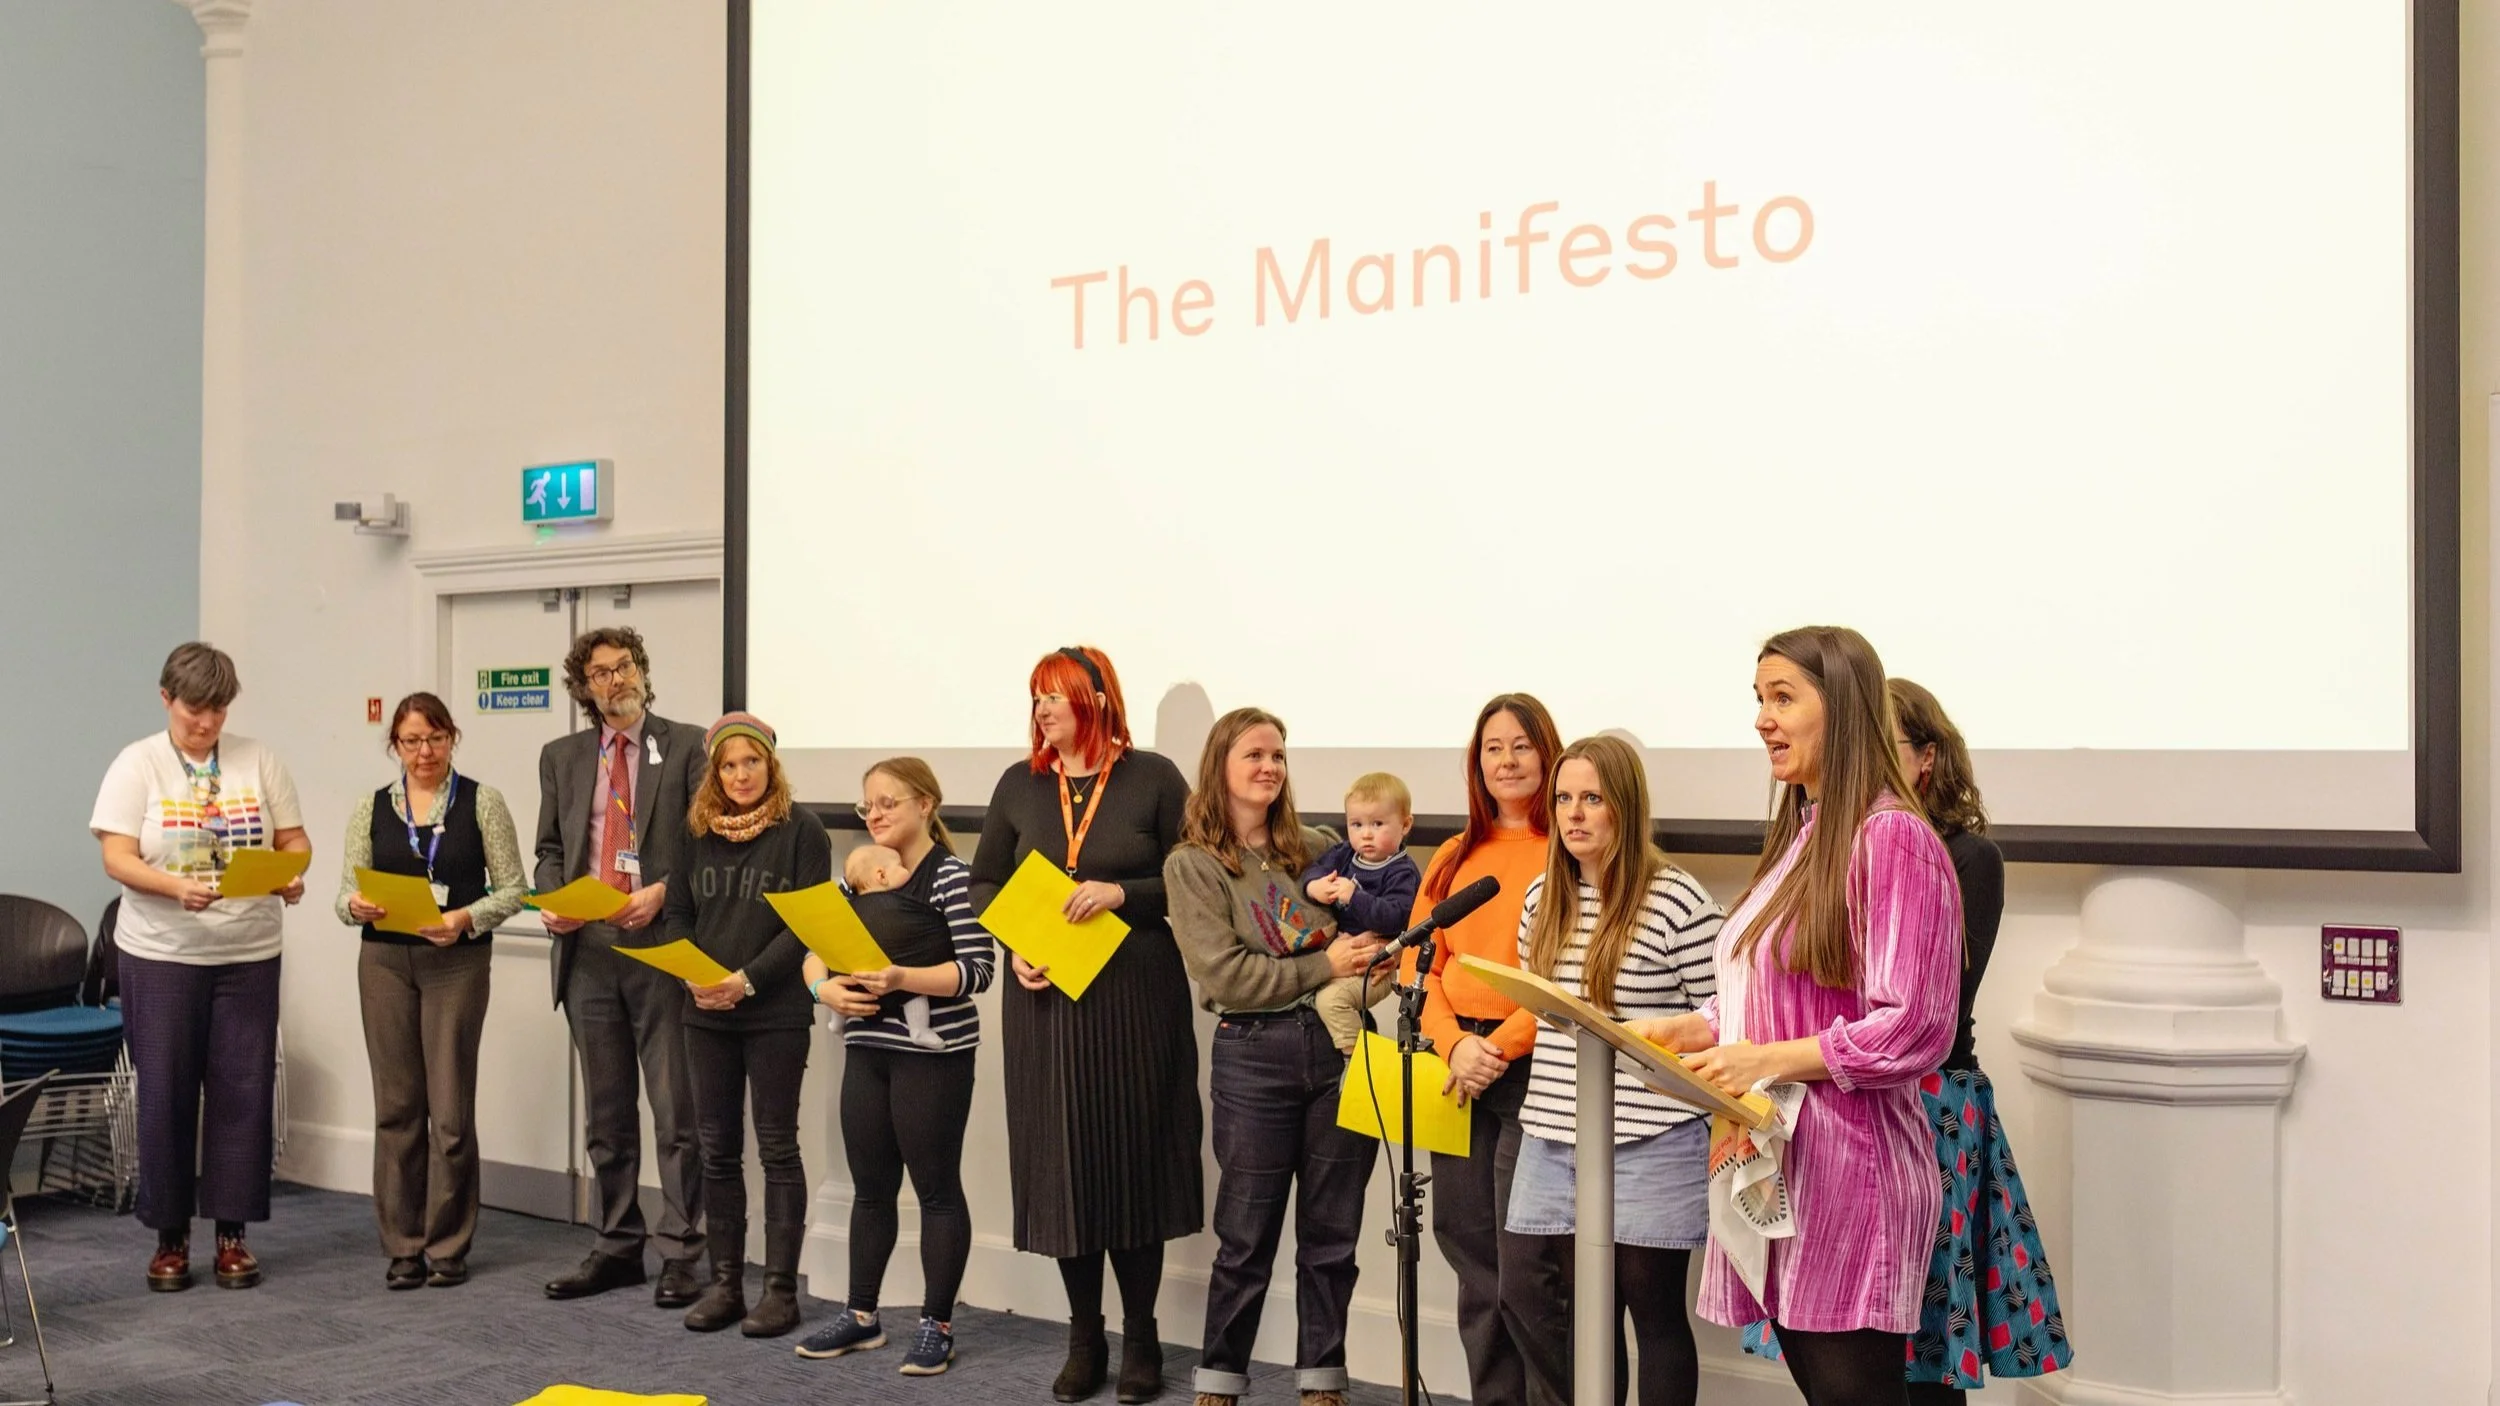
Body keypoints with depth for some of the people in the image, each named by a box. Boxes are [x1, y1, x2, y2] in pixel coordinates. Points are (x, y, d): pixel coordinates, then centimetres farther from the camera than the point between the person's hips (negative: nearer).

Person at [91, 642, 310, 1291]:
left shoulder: (258, 761, 6)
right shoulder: (137, 765, -2)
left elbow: (293, 838, 7)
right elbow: (117, 859, -9)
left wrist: (293, 876, -15)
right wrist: (176, 887, -26)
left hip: (248, 953, 2)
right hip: (161, 955, -2)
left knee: (243, 1089, 3)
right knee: (165, 1092, 3)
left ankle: (233, 1232, 14)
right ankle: (170, 1236, 16)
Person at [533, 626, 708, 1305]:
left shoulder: (686, 745, 1)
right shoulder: (561, 757, 14)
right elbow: (550, 850, 16)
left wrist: (661, 893, -16)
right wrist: (553, 902, -3)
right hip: (587, 949, 4)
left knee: (675, 1111, -2)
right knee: (606, 1114, 12)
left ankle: (679, 1254, 6)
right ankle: (616, 1248, 21)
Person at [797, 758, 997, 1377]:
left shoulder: (951, 875, -10)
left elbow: (978, 969, -17)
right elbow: (817, 946, 9)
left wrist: (902, 979, -27)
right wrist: (825, 987, -12)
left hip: (933, 1054, -6)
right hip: (866, 1051, 6)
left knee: (936, 1187, 4)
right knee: (870, 1186, 14)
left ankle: (937, 1324, 14)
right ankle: (861, 1314, 26)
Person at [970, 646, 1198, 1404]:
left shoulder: (1152, 777, -1)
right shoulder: (1020, 784, 9)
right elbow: (983, 883, 12)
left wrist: (1120, 894, -16)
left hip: (1136, 998, -3)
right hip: (1045, 998, 3)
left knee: (1132, 1159, 2)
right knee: (1060, 1162, 5)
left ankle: (1141, 1339, 16)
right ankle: (1083, 1338, 19)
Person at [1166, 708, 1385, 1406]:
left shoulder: (1316, 846, 9)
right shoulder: (1192, 864, -2)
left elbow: (1374, 928, 17)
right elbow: (1223, 973, -11)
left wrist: (1367, 956, -6)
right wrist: (1324, 967, -15)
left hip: (1339, 1046, 3)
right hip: (1253, 1055, -3)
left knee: (1331, 1232, 9)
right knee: (1246, 1237, 5)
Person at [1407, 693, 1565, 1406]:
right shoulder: (1454, 857, 15)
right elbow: (1421, 966, 9)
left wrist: (1499, 1048, -14)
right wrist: (1455, 1045, -7)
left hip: (1532, 1070, -6)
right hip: (1460, 1069, 6)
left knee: (1524, 1272, -8)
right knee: (1473, 1260, 10)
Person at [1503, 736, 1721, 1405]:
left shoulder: (1678, 901, -11)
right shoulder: (1541, 897, 9)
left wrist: (1714, 1130, -12)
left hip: (1652, 1147, -6)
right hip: (1553, 1143, 6)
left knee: (1654, 1310, 6)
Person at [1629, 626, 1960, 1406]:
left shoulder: (1893, 837, -13)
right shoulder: (1799, 835, 15)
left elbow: (1914, 1030, -18)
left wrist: (1770, 1060, -20)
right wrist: (1687, 1029, 4)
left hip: (1848, 1172, -8)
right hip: (1776, 1165, 9)